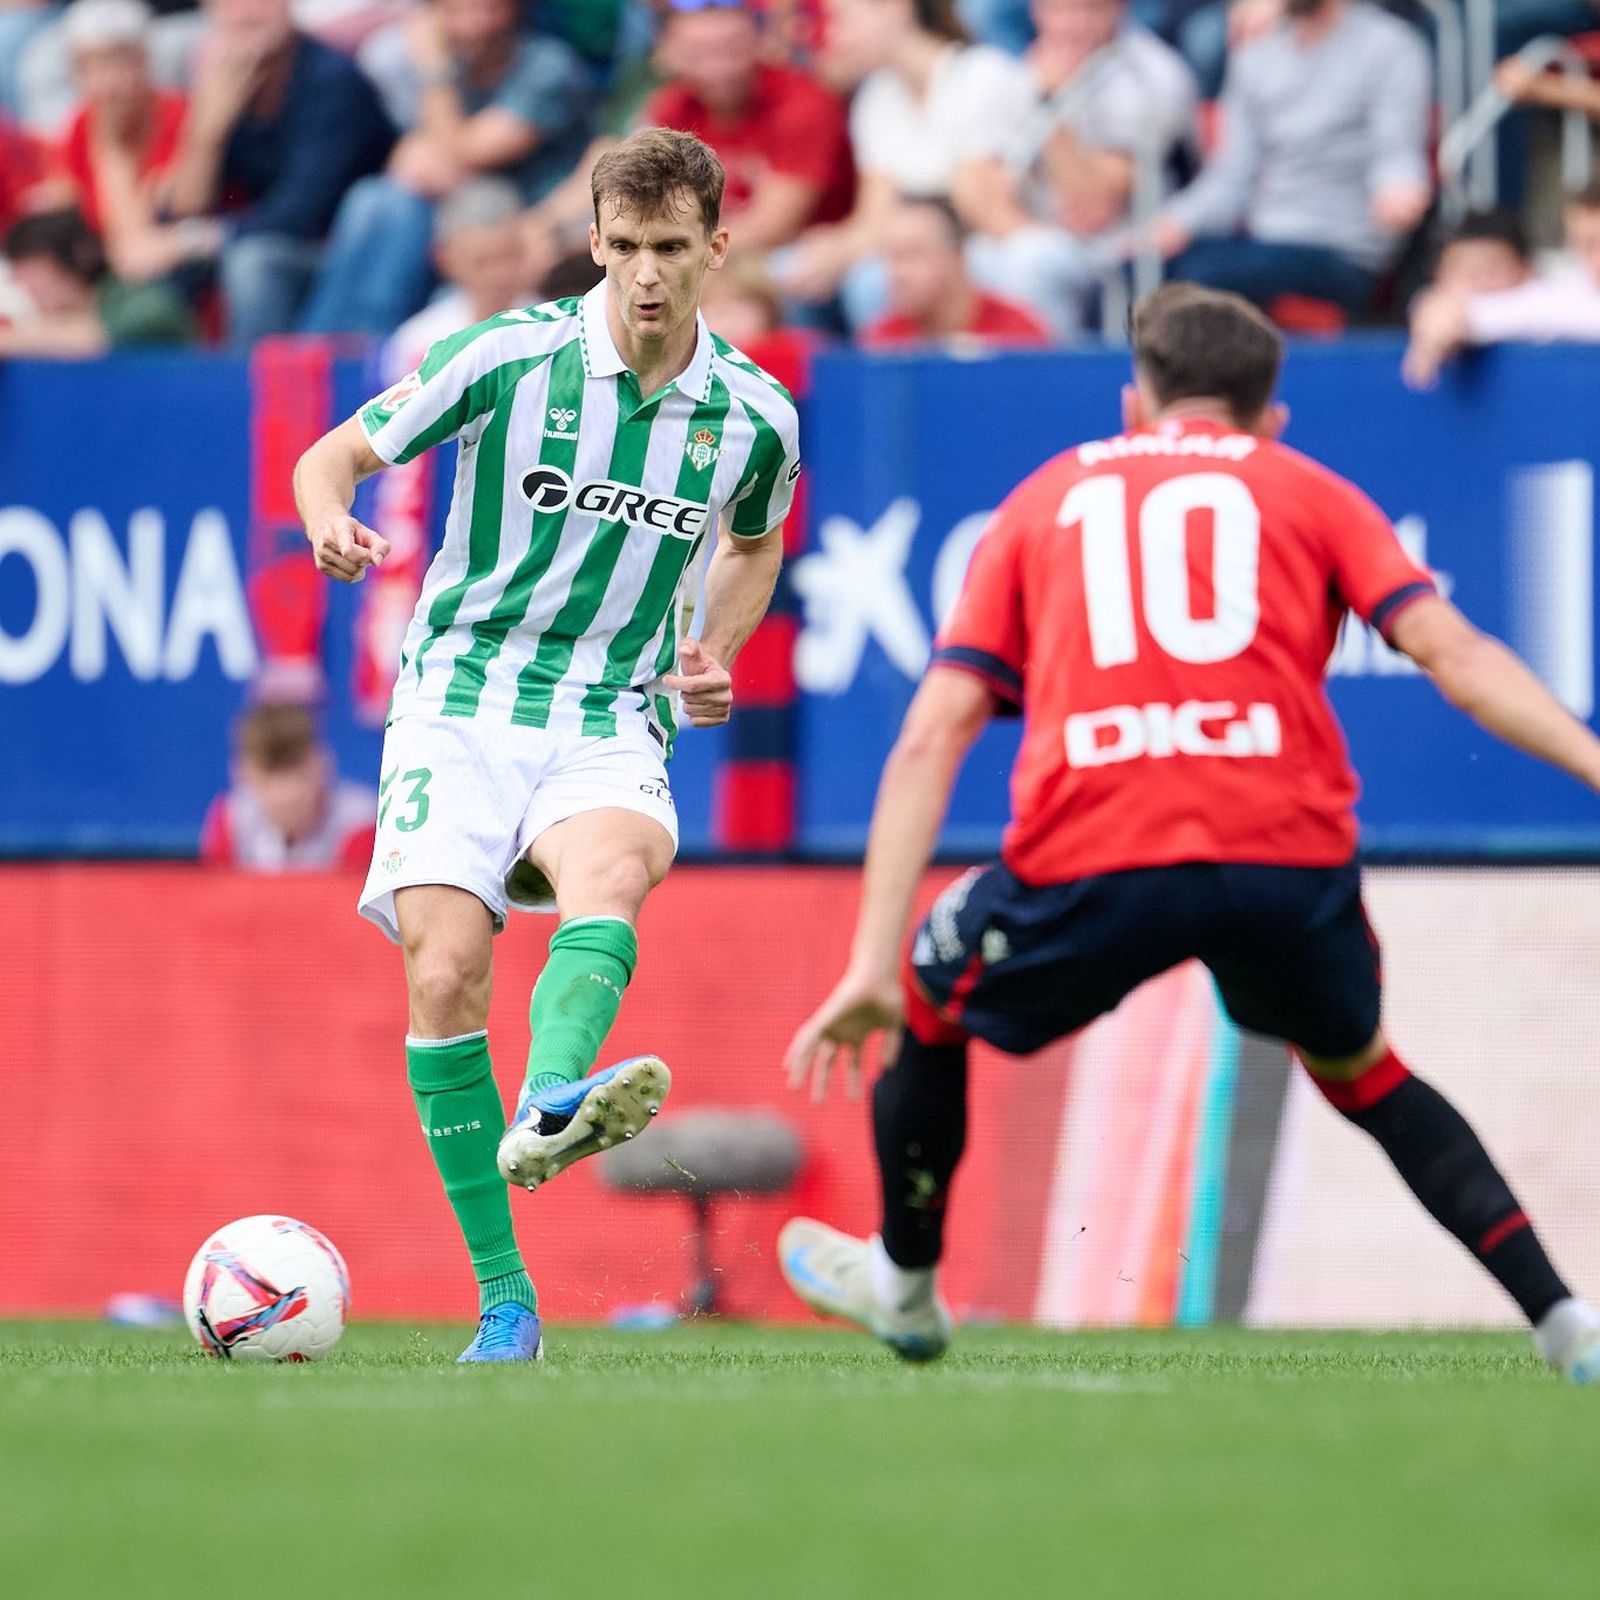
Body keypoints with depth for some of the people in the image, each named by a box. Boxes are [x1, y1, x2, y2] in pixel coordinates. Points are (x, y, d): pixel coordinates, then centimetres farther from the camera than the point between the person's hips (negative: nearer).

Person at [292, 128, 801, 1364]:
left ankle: (549, 1108, -62)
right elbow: (338, 452, 1)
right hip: (461, 705, -1)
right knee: (446, 967, -17)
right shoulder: (511, 358, -6)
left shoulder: (755, 417, 3)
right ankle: (503, 1295, -8)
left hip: (612, 724, 1)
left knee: (613, 874, -34)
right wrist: (330, 518, -23)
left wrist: (714, 651, 6)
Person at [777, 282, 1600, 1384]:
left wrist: (872, 966, 11)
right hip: (1289, 852, 1)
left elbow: (932, 737, 15)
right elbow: (1451, 651, 4)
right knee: (1360, 1072, 29)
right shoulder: (1309, 493, 22)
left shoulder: (1044, 500, 25)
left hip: (1088, 859, -1)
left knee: (931, 1002, 31)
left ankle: (905, 1285, 46)